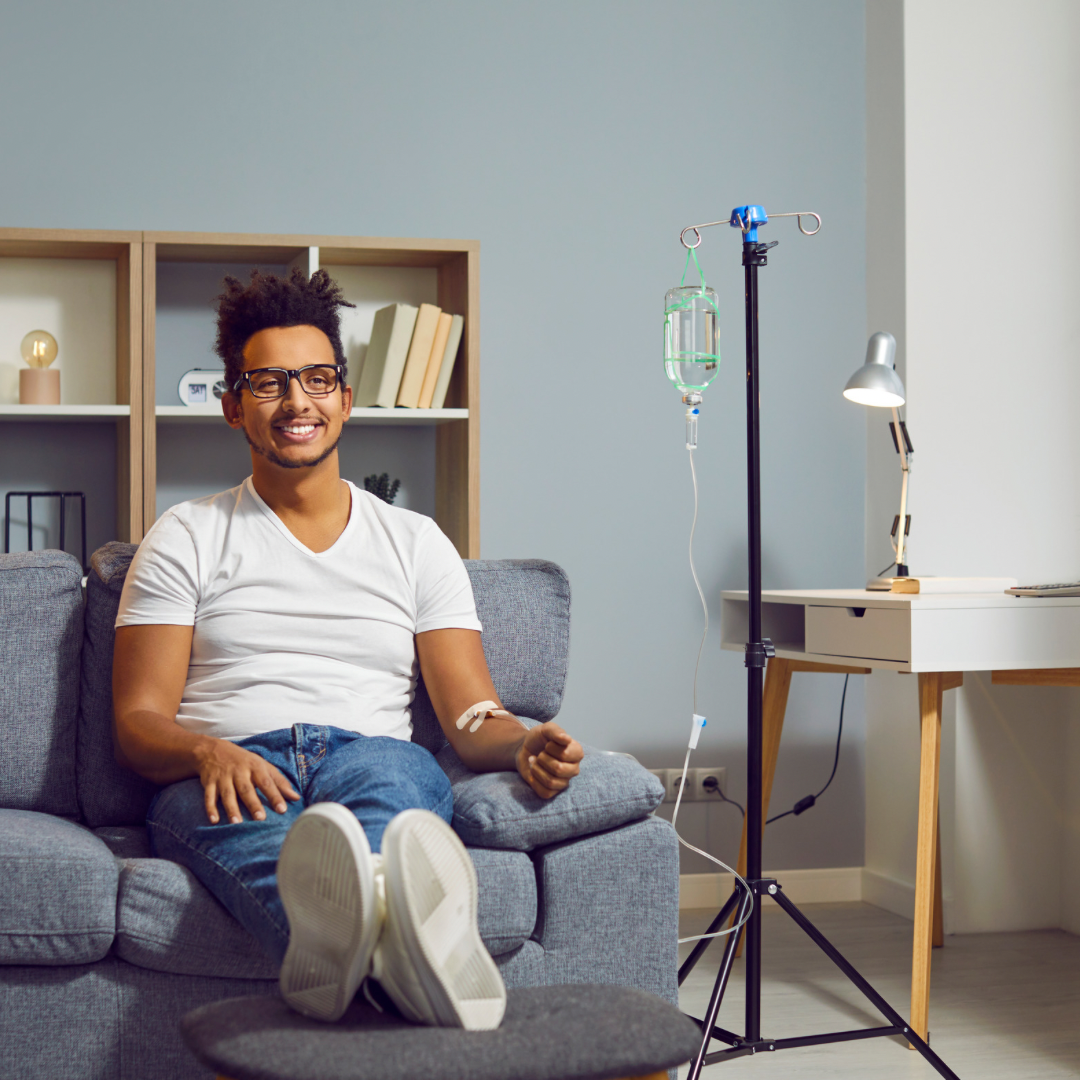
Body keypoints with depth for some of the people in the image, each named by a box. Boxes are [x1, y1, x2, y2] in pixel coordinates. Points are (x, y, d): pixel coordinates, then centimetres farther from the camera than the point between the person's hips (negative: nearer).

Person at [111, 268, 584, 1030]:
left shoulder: (416, 543, 20)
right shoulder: (187, 539, 16)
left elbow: (472, 715, 11)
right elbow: (138, 721, 7)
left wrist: (523, 745, -15)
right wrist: (209, 753, -19)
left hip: (378, 761, 1)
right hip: (230, 780, -1)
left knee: (391, 770, -37)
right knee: (243, 797, -39)